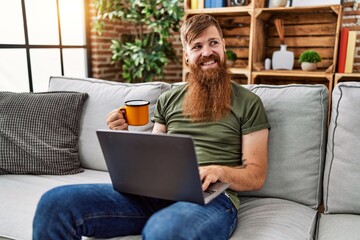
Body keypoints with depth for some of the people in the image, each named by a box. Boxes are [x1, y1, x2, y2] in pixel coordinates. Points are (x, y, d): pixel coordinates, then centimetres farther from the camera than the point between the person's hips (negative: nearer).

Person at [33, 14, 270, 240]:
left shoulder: (248, 102, 7)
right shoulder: (169, 99, 18)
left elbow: (256, 176, 4)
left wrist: (219, 171, -17)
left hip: (212, 196, -3)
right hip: (156, 190, 4)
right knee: (55, 202, -17)